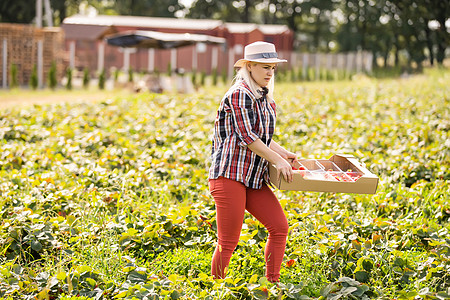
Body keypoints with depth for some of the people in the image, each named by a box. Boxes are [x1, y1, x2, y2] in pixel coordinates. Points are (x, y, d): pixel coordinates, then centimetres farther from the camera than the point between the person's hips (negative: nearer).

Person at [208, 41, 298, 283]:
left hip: (254, 178, 9)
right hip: (230, 173, -9)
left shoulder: (263, 98, 18)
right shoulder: (240, 94, -11)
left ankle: (272, 284, 7)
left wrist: (283, 153, 13)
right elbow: (247, 137, -16)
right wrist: (277, 160, -13)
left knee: (279, 227, -2)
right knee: (228, 241, -6)